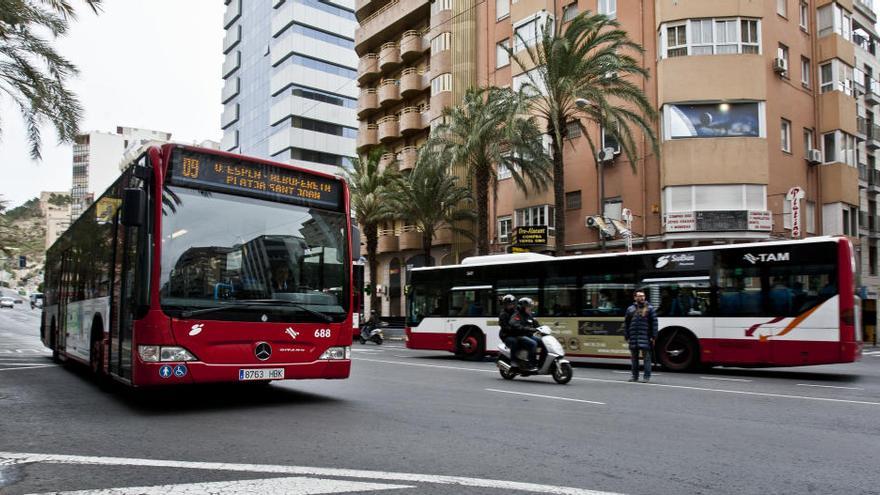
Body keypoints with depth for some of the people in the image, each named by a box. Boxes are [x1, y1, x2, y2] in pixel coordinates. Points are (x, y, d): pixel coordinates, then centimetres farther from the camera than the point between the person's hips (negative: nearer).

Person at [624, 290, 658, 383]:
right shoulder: (630, 309, 11)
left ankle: (647, 377, 3)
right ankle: (635, 376, 18)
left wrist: (653, 336, -6)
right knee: (634, 357, 9)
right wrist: (626, 336, 5)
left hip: (645, 337, -3)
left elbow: (654, 323, -1)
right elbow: (626, 323, 12)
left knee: (647, 357, -2)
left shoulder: (650, 308, 3)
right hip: (633, 338, 3)